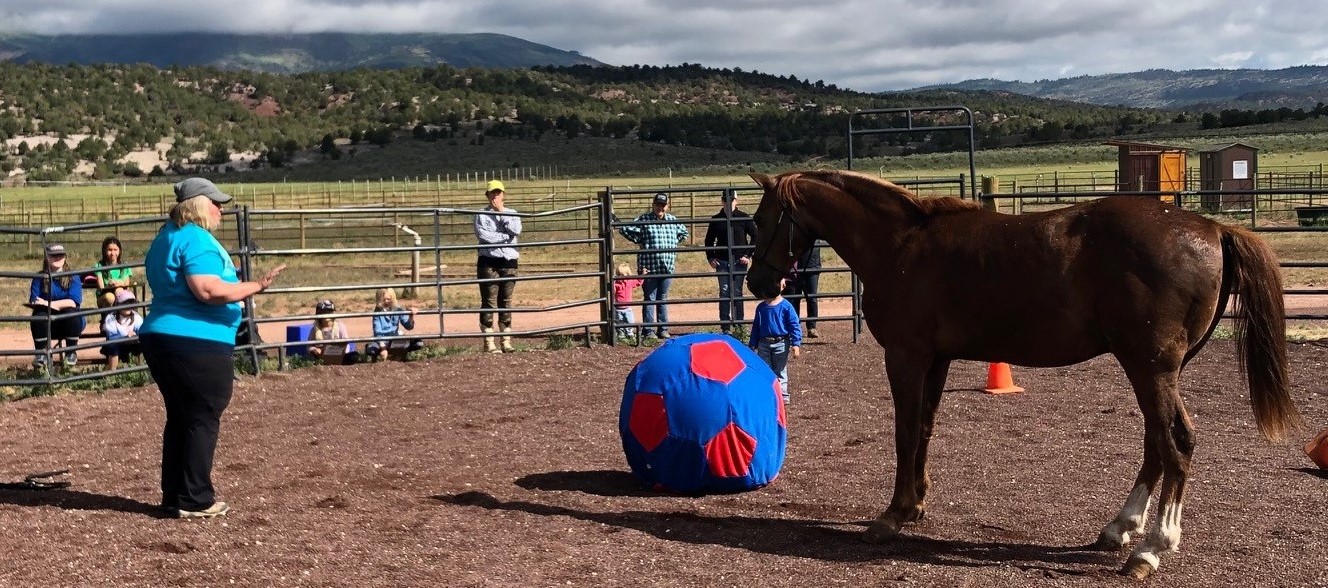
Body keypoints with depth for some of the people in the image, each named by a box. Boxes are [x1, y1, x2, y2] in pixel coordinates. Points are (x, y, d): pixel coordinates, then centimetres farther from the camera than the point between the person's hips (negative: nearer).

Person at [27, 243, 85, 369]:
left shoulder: (72, 277, 0)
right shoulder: (39, 278, 4)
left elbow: (74, 302, -15)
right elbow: (33, 302, -8)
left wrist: (48, 303, -25)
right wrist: (59, 305, -25)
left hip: (69, 321, -1)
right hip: (47, 323, 1)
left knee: (71, 312, -32)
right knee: (39, 315, -30)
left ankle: (71, 353, -14)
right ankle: (41, 354, -16)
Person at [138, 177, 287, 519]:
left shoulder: (165, 238, 17)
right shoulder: (197, 240, -15)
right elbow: (208, 290, -26)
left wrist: (227, 275, 35)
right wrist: (255, 287, -21)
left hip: (158, 337, 10)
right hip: (198, 343, -10)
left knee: (179, 417, 15)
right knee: (203, 420, -2)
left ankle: (173, 496, 19)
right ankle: (195, 501, 1)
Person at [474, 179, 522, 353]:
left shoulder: (511, 213, 12)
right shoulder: (481, 215, 1)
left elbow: (516, 230, -7)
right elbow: (482, 234, -14)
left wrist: (502, 212, -6)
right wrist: (505, 236, -10)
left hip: (509, 261, 3)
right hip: (489, 261, -3)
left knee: (506, 302, 7)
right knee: (489, 302, -3)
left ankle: (506, 341, 11)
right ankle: (489, 342, -1)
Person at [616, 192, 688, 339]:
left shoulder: (673, 220, 9)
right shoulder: (644, 219, -4)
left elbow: (683, 233, 27)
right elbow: (624, 229, -6)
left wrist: (674, 243, 13)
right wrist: (639, 240, -5)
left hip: (667, 267, 4)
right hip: (649, 267, -4)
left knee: (663, 299, 12)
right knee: (649, 299, 1)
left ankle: (663, 329, 19)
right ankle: (648, 331, 5)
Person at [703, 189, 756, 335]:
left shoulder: (744, 218, 0)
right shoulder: (716, 219, 7)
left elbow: (755, 236, 2)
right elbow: (709, 240, 16)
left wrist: (748, 255, -4)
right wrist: (710, 258, 6)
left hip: (739, 262, -2)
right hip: (722, 262, 2)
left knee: (737, 293, 2)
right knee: (724, 293, 0)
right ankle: (725, 327, 3)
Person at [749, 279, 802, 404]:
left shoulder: (785, 306, -7)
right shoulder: (761, 307, 5)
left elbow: (795, 325, -7)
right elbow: (756, 327, 12)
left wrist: (796, 344, -13)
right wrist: (752, 345, 10)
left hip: (781, 344, -3)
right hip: (763, 344, 3)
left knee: (780, 371, 6)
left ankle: (782, 396, 15)